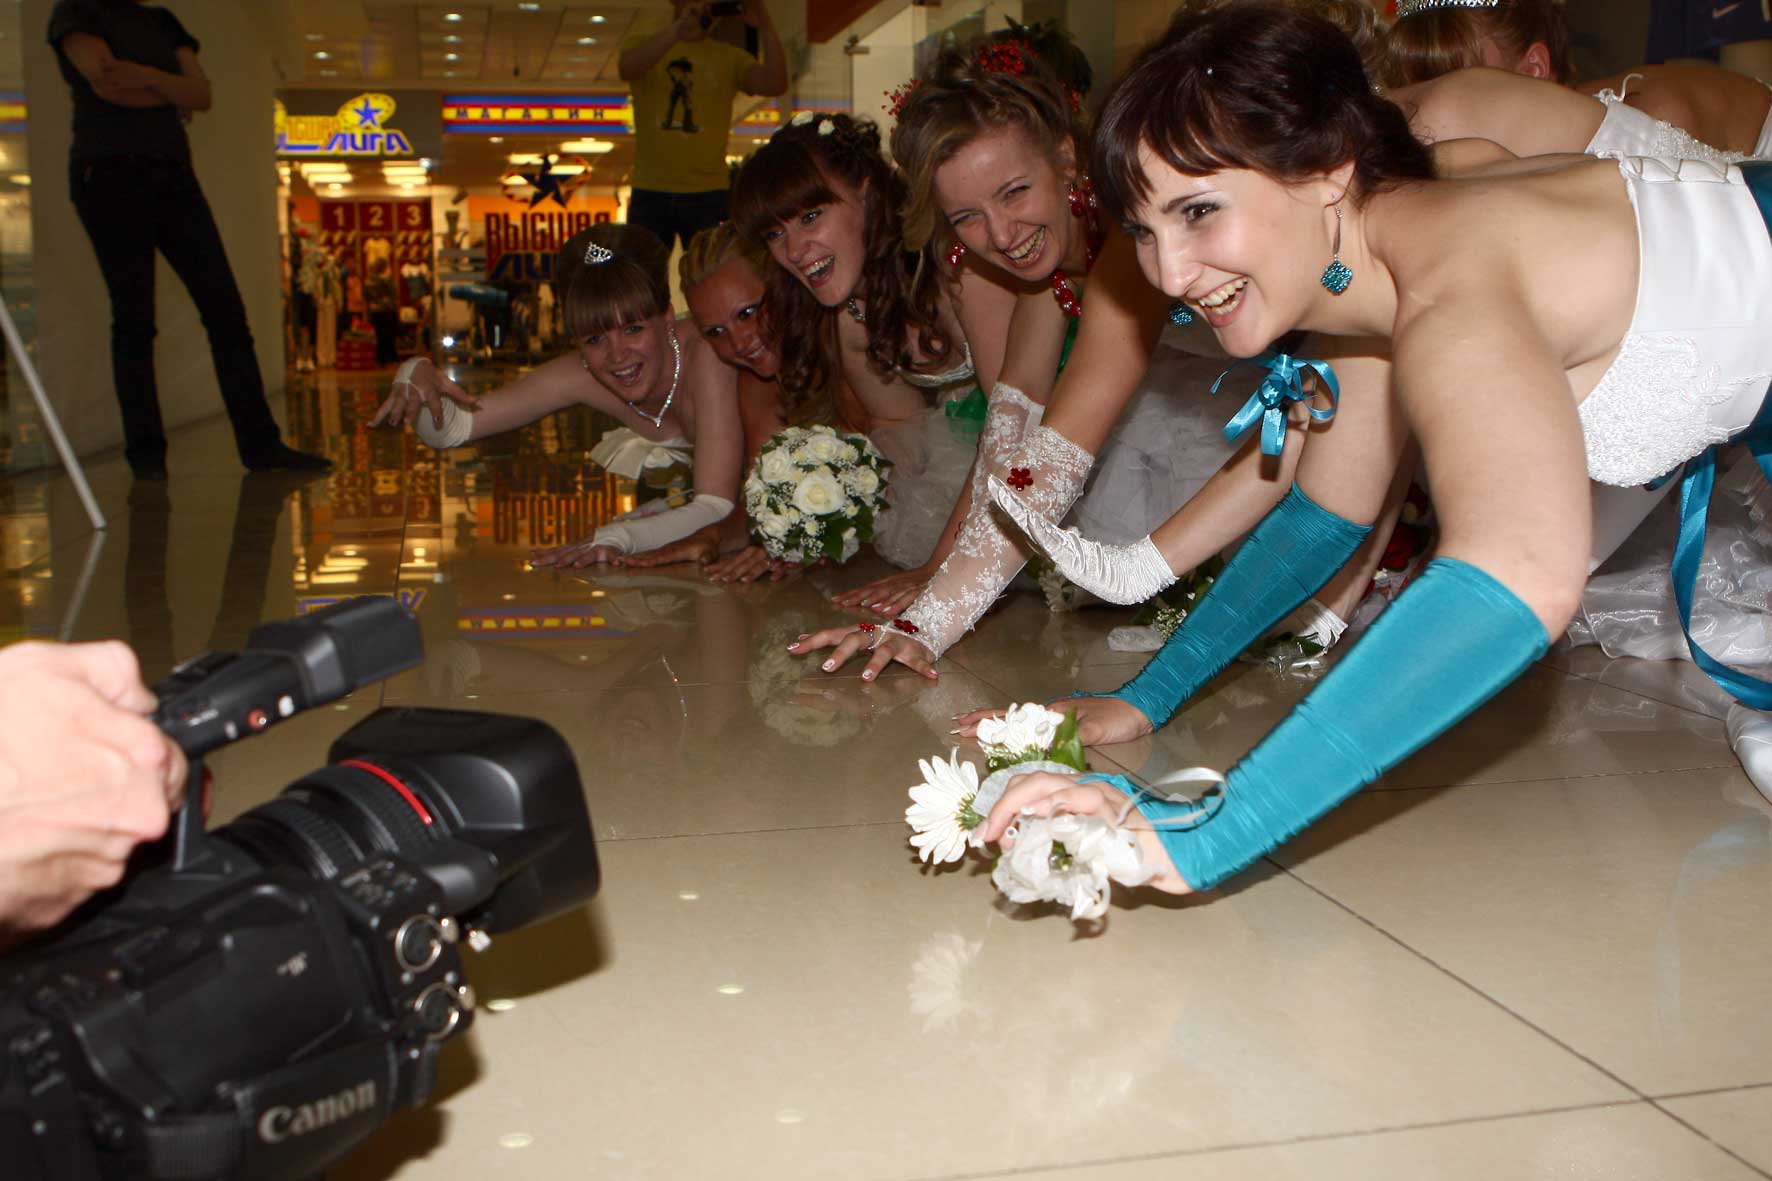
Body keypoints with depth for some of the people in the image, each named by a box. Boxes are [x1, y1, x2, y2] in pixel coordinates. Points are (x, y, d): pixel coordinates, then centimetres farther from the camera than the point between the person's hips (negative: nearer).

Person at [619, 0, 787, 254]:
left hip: (709, 195, 0)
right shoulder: (641, 43, 8)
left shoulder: (730, 57, 9)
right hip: (650, 194, 0)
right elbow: (628, 69, -16)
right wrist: (679, 26, -28)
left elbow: (775, 85, -6)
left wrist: (765, 26, -19)